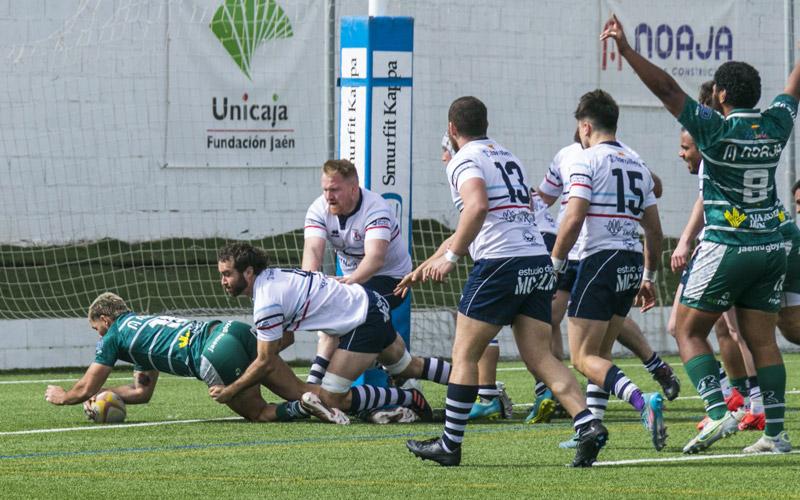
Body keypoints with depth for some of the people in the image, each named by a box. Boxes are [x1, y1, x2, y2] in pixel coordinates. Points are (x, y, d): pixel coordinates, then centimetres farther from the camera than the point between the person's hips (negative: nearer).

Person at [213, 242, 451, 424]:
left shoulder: (267, 303, -23)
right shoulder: (269, 277, 5)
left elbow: (265, 362, -16)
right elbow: (285, 337, 19)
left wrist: (229, 391, -7)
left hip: (365, 322, -10)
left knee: (331, 400, -9)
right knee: (410, 367, 30)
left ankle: (409, 399, 1)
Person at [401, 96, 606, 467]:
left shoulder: (464, 161, -1)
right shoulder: (508, 157, 26)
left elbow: (478, 207, -23)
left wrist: (450, 257, -17)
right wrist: (426, 267, 36)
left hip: (500, 264, -7)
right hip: (538, 261, 7)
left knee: (464, 354, 5)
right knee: (540, 358, 1)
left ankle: (449, 445, 9)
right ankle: (588, 426, -18)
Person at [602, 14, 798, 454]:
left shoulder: (716, 129, -13)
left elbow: (666, 88, -18)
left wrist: (626, 49, -20)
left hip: (727, 249, -6)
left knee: (689, 330, 5)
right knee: (762, 340, 8)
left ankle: (718, 412, -11)